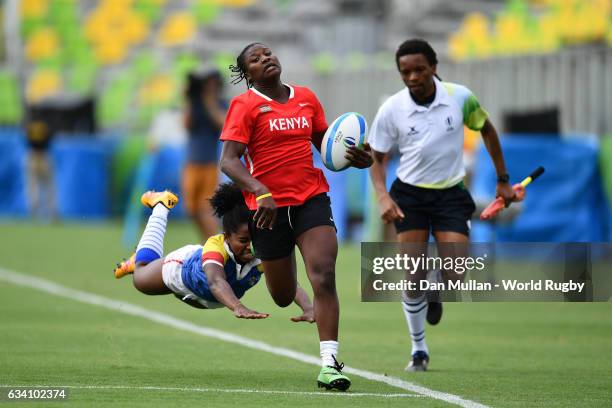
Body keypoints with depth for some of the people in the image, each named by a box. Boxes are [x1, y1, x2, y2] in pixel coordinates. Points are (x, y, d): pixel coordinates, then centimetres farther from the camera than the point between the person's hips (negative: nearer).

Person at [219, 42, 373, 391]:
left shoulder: (307, 98, 9)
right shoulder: (245, 105, -6)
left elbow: (325, 144, 21)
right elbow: (229, 160, -15)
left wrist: (354, 159, 0)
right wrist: (260, 192, -31)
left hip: (311, 199, 2)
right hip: (269, 206, -2)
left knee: (324, 277, -18)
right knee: (284, 297, 11)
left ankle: (330, 363, -18)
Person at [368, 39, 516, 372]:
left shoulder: (460, 97, -10)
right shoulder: (391, 109, -10)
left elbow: (486, 129, 8)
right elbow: (377, 157, 1)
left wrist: (503, 180, 10)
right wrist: (383, 197, -16)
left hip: (451, 194, 0)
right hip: (409, 195, 0)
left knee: (456, 278, -11)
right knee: (413, 278, -6)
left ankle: (436, 298, 28)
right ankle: (419, 350, 12)